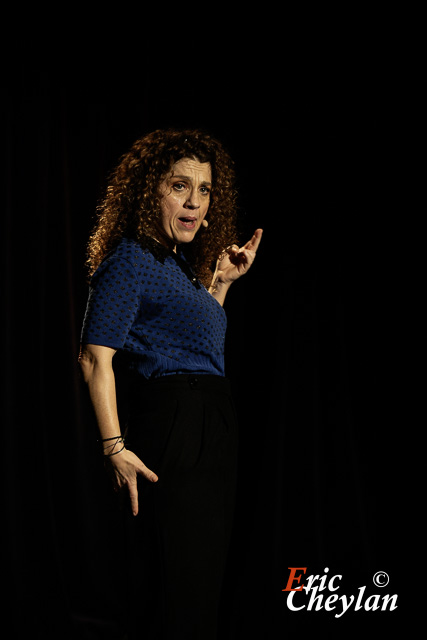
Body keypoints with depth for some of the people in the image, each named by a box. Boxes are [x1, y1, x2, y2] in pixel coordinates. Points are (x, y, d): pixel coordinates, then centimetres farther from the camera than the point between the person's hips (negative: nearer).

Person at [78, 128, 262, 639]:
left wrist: (221, 281, 19)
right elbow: (95, 357, -17)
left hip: (210, 433, 9)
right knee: (175, 584, -7)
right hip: (170, 429, -9)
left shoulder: (181, 263, 17)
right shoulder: (129, 261, -10)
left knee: (204, 577, 14)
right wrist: (115, 446, -24)